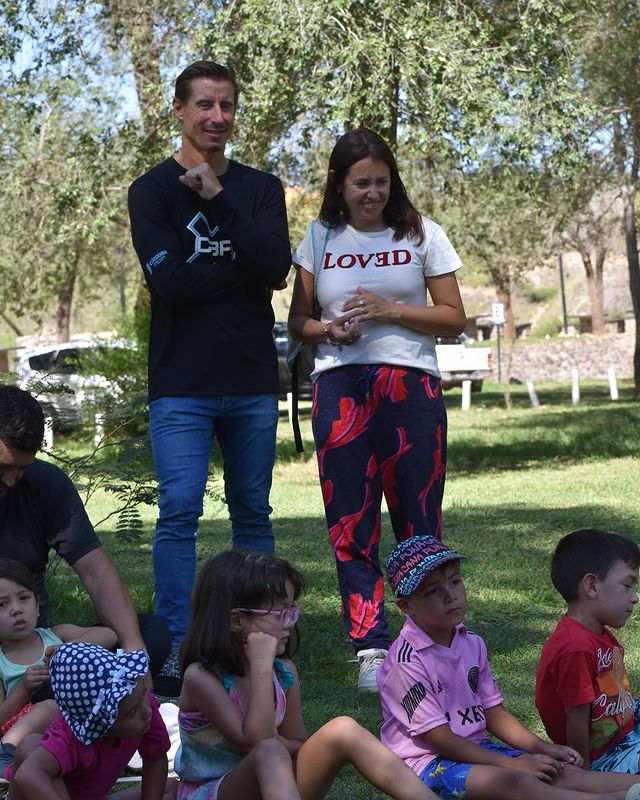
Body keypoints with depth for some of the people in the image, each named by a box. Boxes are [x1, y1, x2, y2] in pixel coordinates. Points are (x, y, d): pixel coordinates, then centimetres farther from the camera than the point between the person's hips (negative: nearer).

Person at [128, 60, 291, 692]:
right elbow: (169, 281, -12)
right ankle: (176, 647, -6)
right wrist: (240, 264, -4)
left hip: (253, 383, 3)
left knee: (253, 515, 8)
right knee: (179, 514, -10)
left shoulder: (260, 190, 10)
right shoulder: (153, 191, 2)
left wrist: (218, 199, -12)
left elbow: (275, 268, -8)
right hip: (181, 385, -3)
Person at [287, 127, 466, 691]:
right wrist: (328, 330, -7)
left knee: (417, 518, -1)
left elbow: (454, 318, 4)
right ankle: (371, 648, -2)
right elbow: (298, 321, 16)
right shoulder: (320, 240, 12)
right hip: (340, 386, 2)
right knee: (350, 523, -3)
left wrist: (391, 311, -10)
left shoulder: (421, 234, 7)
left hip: (410, 385, -2)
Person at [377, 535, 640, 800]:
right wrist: (513, 764, -18)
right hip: (428, 762, -8)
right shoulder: (406, 662, -17)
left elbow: (493, 712, 12)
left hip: (475, 749, 8)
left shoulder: (472, 644, 7)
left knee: (558, 772, -15)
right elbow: (440, 739, -18)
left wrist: (542, 748, -3)